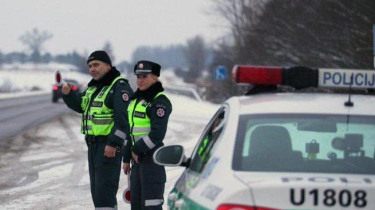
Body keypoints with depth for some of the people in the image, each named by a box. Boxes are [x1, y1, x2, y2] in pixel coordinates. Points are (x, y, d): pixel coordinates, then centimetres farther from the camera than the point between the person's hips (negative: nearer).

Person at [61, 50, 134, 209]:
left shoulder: (119, 87, -13)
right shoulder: (93, 87, 17)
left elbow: (123, 118, -21)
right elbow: (79, 105, 26)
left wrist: (114, 143, -26)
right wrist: (68, 94, 5)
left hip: (109, 145, -10)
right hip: (93, 144, 10)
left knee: (104, 189, -13)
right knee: (97, 190, 14)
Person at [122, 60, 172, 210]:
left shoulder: (159, 102, -12)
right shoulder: (137, 99, 16)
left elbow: (157, 134, -20)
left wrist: (137, 150, -12)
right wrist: (127, 158, 19)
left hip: (152, 158, -9)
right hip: (137, 158, 9)